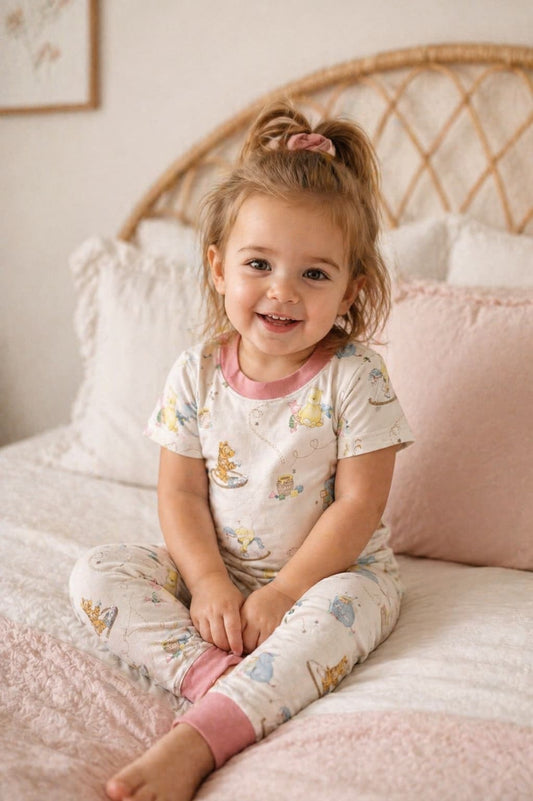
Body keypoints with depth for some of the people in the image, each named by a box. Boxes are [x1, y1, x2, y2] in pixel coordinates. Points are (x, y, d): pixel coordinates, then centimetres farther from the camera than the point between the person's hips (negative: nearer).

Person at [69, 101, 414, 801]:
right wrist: (209, 583, -17)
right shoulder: (196, 375, -6)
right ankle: (212, 675, -29)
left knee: (345, 608, -36)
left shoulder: (355, 380, -15)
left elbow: (357, 505, -15)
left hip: (330, 573, -3)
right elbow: (181, 493, -3)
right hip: (217, 574, 4)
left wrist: (283, 593, -19)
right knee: (98, 573, -13)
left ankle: (196, 742, -38)